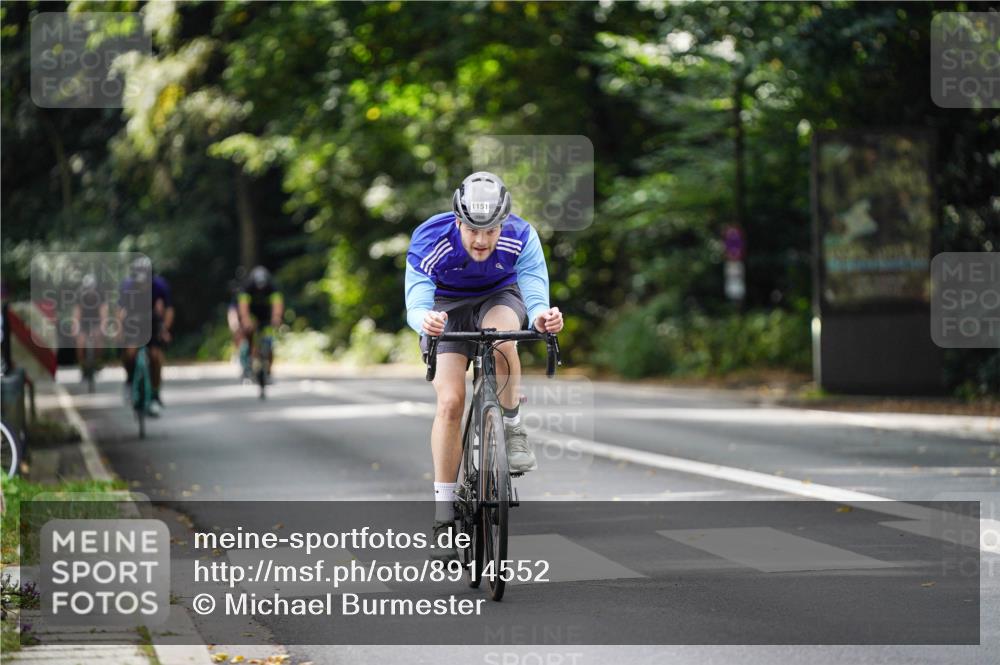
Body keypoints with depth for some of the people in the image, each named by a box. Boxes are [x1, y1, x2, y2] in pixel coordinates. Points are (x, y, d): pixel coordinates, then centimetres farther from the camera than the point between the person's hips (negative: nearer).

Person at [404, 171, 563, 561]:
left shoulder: (522, 239, -29)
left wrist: (542, 317, -57)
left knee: (500, 334, -37)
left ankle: (512, 429, -14)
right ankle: (444, 517, -11)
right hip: (447, 306, 0)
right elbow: (415, 306, -36)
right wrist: (425, 320, -61)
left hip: (500, 297, 0)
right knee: (450, 401, -17)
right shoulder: (429, 241, -31)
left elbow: (536, 299, -32)